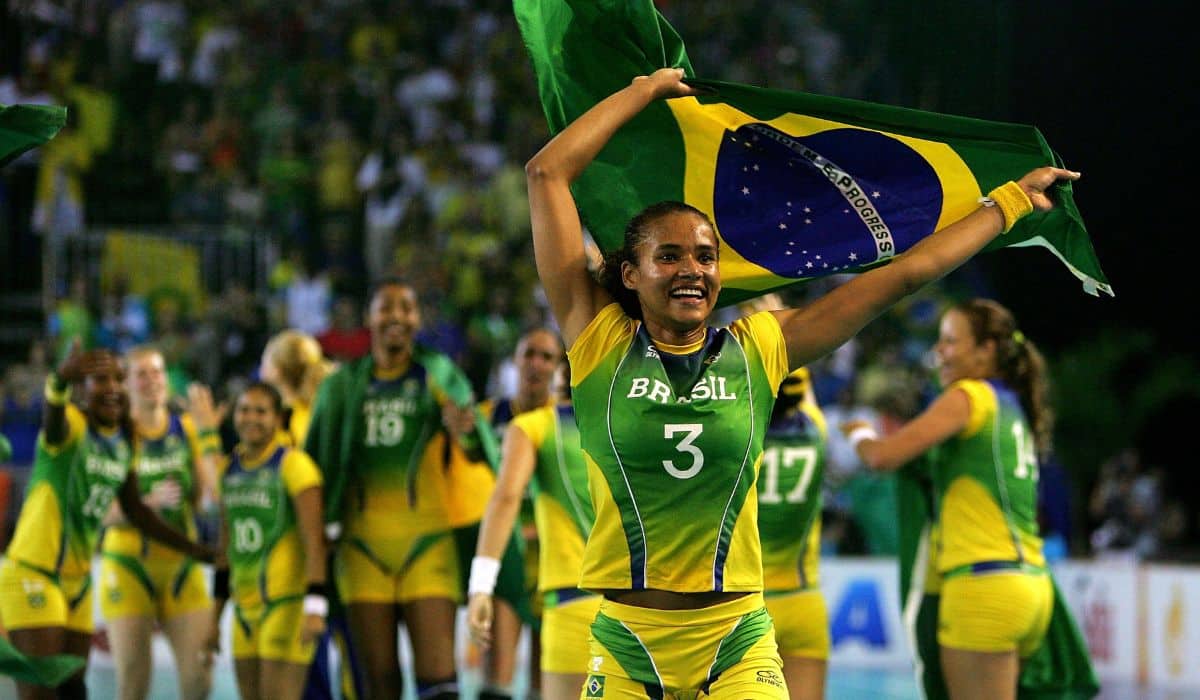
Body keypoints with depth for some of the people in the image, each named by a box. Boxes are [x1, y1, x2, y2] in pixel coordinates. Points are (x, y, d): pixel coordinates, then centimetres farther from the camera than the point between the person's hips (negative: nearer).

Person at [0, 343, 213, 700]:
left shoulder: (126, 438, 8)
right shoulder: (73, 424, -16)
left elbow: (135, 510, 20)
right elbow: (53, 419, -43)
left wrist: (197, 551, 21)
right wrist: (61, 379, -67)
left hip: (78, 580, 8)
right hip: (32, 575, -8)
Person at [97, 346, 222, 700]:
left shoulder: (186, 429, 7)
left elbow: (213, 491, -4)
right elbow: (104, 513, -7)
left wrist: (207, 432, -6)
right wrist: (152, 500, -22)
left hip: (181, 564, 3)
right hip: (128, 564, -3)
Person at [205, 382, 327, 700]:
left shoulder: (292, 464, -9)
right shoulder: (230, 470, 13)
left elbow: (314, 540, -16)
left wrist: (315, 607, -24)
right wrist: (215, 616, 20)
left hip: (288, 602, -7)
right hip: (246, 606, 7)